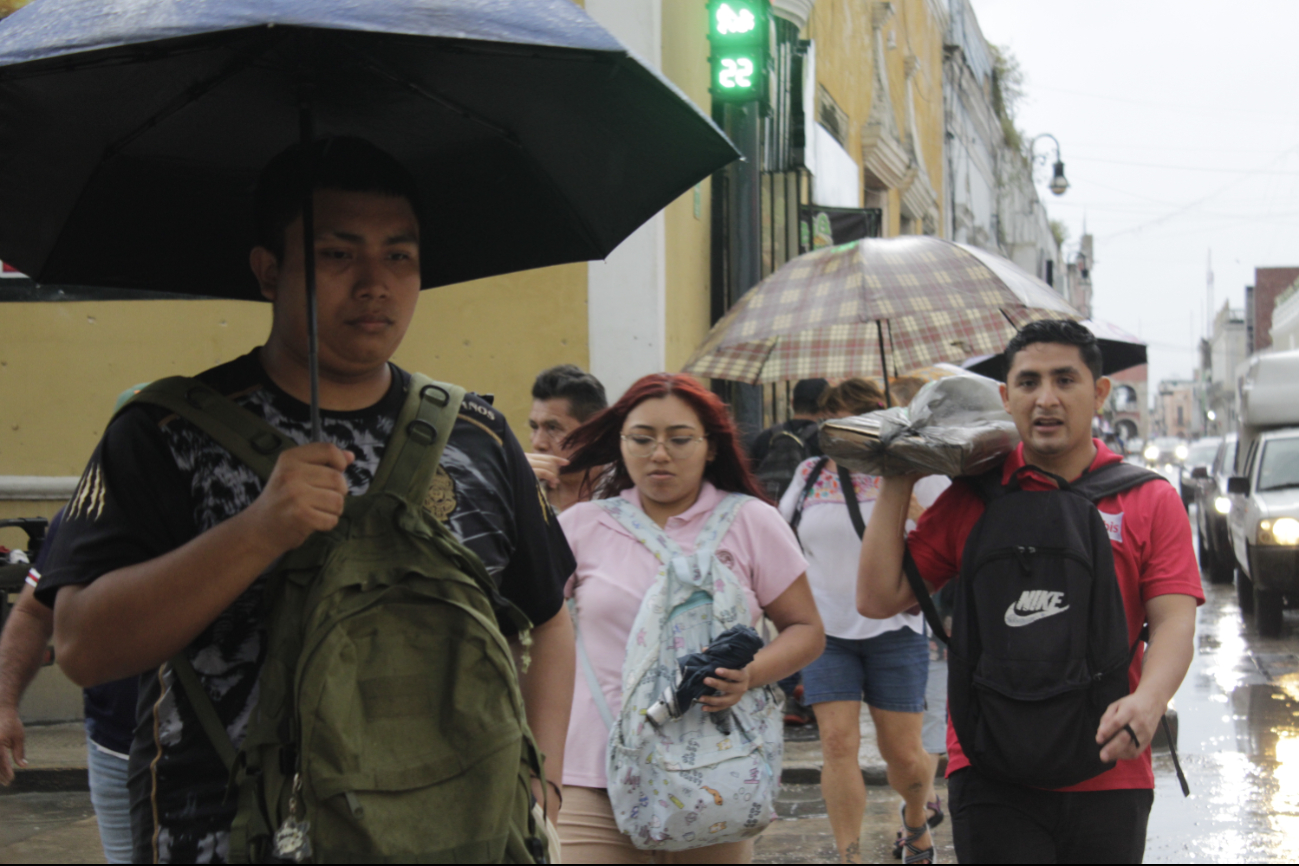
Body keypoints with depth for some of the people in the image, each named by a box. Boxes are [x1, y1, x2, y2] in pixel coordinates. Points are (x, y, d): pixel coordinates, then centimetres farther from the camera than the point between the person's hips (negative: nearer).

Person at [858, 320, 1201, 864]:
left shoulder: (1150, 501, 6)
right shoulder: (970, 498, 8)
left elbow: (1174, 621, -3)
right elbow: (879, 599, 6)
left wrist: (1148, 701, -23)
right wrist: (897, 485, 3)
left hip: (1109, 773, 1)